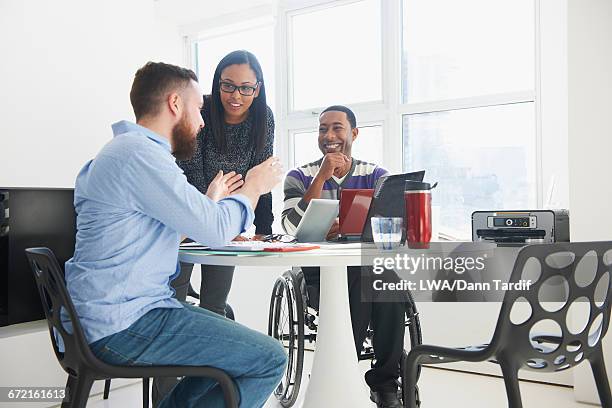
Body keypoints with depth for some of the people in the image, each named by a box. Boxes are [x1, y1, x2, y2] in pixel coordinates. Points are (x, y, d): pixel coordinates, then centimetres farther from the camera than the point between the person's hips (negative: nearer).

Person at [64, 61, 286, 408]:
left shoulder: (125, 150, 16)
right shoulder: (140, 153, -17)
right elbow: (216, 230, -18)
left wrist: (211, 199, 26)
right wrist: (254, 187, -2)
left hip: (115, 311, 11)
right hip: (123, 326, -11)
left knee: (240, 340, 20)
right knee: (270, 359, -11)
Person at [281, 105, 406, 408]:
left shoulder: (375, 175, 8)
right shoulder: (300, 177, 6)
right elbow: (292, 227, -12)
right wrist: (322, 176, -15)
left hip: (366, 266, 2)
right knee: (358, 292, -33)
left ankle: (385, 383, -10)